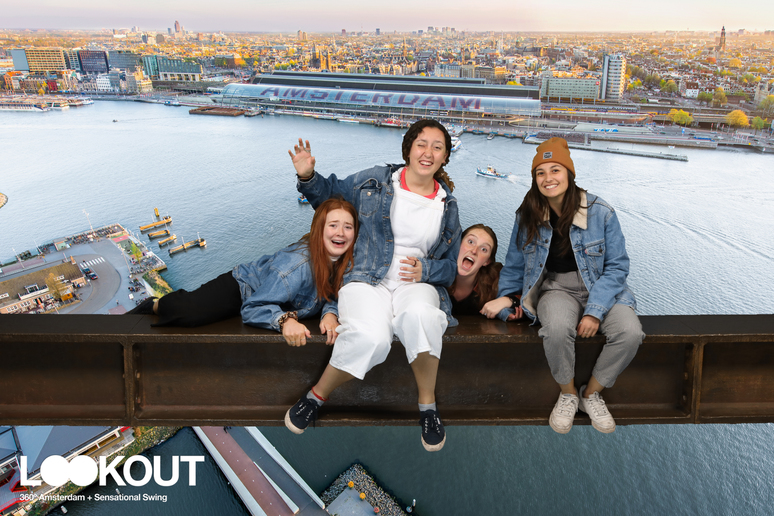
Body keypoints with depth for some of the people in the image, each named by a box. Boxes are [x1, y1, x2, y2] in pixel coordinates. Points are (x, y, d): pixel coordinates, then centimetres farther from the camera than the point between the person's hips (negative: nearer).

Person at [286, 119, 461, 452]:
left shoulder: (447, 205, 13)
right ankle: (317, 397, -7)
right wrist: (308, 177, -3)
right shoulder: (375, 181, 6)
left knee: (420, 315, -38)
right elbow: (329, 192, 19)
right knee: (370, 338, -35)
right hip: (367, 281, -2)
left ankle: (427, 404, -15)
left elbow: (452, 265, 17)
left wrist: (425, 271, -5)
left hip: (417, 284, 2)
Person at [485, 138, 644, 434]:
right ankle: (567, 394, -4)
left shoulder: (601, 213, -9)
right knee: (557, 328, -35)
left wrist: (594, 311, -18)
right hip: (556, 289, 0)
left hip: (601, 289, 1)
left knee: (630, 333, -28)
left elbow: (617, 267, -6)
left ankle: (591, 393, 1)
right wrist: (506, 299, -5)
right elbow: (514, 265, 10)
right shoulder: (527, 217, -2)